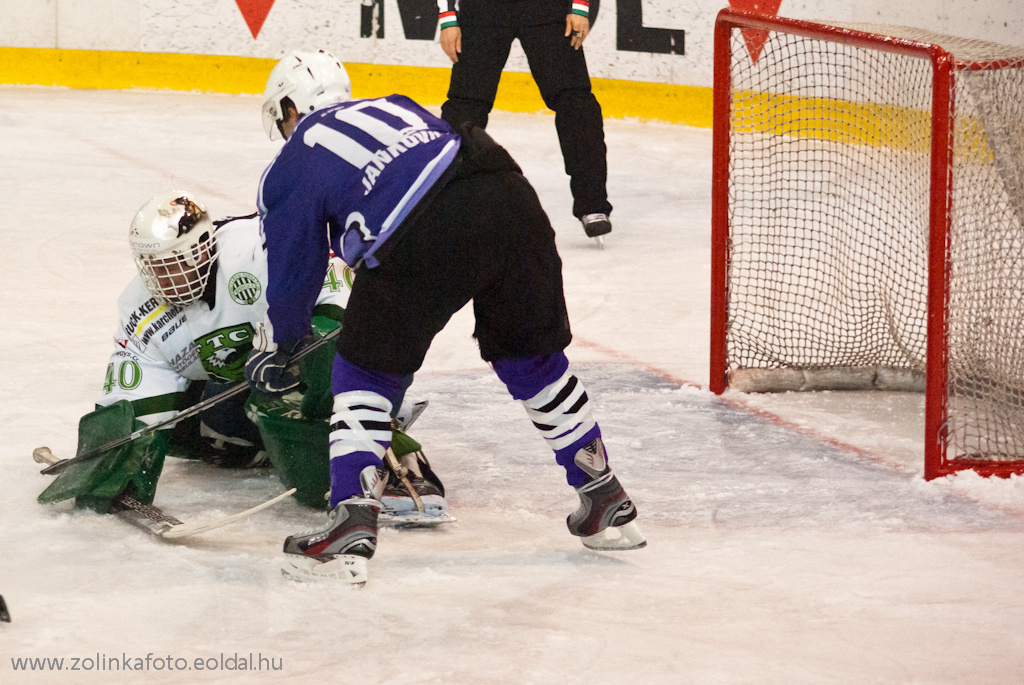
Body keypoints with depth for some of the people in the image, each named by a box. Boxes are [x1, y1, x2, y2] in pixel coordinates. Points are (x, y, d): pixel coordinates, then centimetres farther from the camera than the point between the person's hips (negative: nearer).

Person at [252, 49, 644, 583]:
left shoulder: (291, 168, 20)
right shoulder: (395, 107, 35)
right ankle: (607, 504, 32)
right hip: (509, 197, 5)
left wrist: (274, 348, 43)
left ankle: (352, 523, 4)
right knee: (532, 359, 24)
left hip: (424, 238, -5)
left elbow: (292, 274, 24)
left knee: (365, 373, 15)